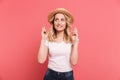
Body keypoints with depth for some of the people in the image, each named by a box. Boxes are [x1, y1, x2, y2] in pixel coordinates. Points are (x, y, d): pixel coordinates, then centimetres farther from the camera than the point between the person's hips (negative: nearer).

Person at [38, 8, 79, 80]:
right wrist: (43, 39, -13)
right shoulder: (48, 39, -6)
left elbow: (74, 62, -12)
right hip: (51, 74, 0)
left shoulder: (71, 39, -7)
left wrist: (75, 42, -15)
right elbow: (41, 60, -13)